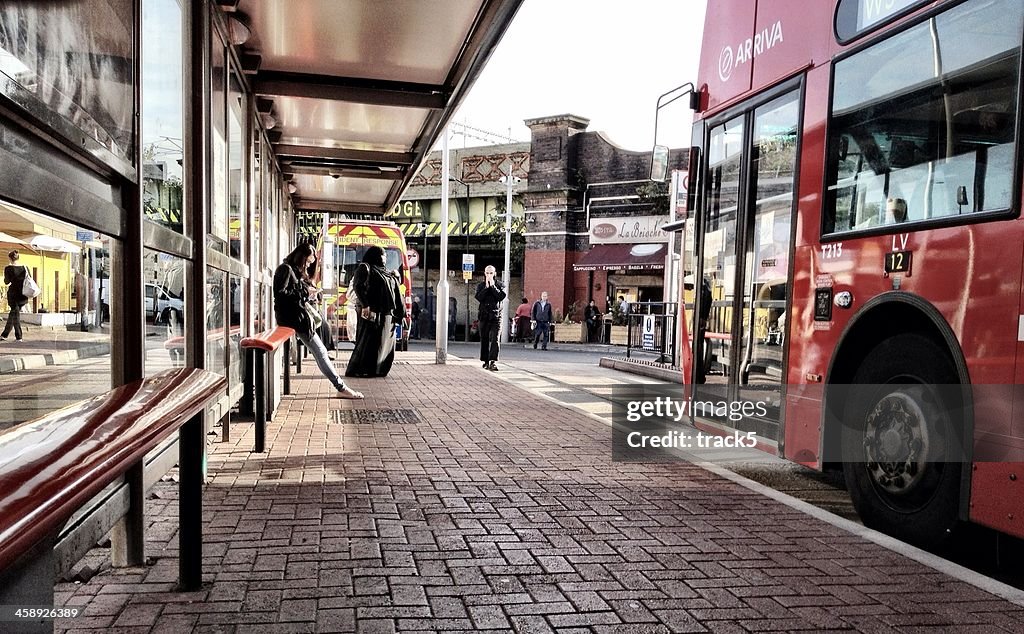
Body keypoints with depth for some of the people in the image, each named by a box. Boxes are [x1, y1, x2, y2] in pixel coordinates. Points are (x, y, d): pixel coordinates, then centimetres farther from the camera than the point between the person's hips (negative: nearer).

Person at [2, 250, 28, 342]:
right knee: (13, 313, 13)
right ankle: (5, 335, 19)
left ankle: (19, 336, -2)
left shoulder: (8, 268, -8)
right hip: (23, 294, 4)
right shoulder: (25, 268, 3)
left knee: (15, 313, 2)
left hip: (13, 294, -4)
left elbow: (7, 282, -5)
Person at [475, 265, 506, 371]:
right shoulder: (481, 285, 9)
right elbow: (478, 297, -8)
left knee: (494, 339, -15)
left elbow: (502, 296, -11)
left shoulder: (499, 285, 6)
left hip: (496, 316, -2)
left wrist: (493, 286, -11)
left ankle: (493, 361, -21)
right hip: (484, 316, 2)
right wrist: (486, 287, -11)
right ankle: (486, 361, 19)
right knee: (484, 340, 8)